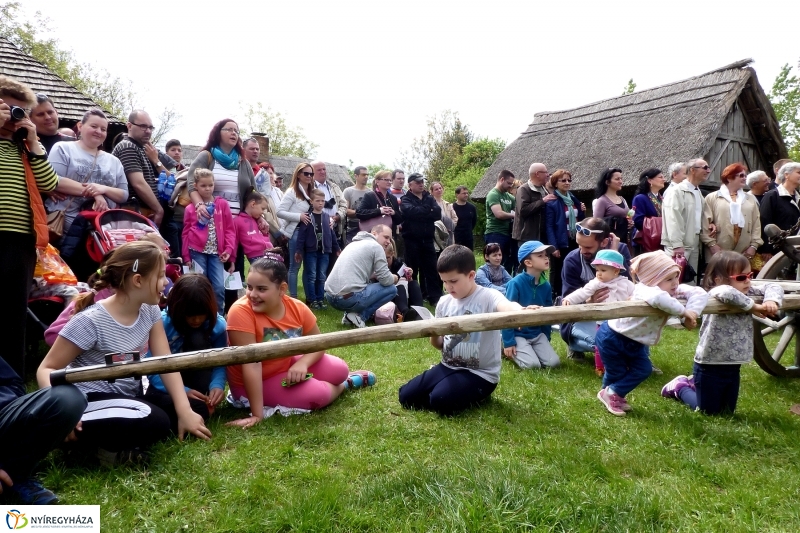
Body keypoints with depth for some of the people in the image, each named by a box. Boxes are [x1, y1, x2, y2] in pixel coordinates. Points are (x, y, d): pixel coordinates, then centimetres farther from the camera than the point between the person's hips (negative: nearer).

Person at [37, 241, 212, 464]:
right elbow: (46, 369, -14)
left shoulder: (150, 311, -2)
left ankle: (116, 442, 3)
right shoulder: (90, 322, -21)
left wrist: (185, 412, -16)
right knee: (156, 424, -31)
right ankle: (83, 435, -5)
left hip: (130, 396, 8)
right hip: (92, 402, -8)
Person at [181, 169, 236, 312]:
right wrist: (186, 256, 4)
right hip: (197, 252, 0)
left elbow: (230, 229, 4)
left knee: (219, 287, -4)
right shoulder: (190, 208, 5)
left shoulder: (222, 204, 4)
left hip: (216, 253, 0)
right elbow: (186, 233, 7)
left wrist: (229, 249, -6)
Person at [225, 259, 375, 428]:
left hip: (287, 366, 5)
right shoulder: (241, 312, -28)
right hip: (256, 383, -5)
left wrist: (302, 364, -25)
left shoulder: (297, 307, -13)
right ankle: (345, 384, 11)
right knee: (317, 393, -22)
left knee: (339, 369, -8)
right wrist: (257, 414, -30)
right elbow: (251, 365, -31)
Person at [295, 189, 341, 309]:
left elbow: (331, 234, 11)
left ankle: (320, 299, 17)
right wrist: (299, 251, -11)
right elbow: (302, 235, -7)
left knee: (322, 276, 9)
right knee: (311, 276, 3)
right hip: (311, 251, -3)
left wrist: (336, 249, 13)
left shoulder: (327, 217, 6)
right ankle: (311, 299, 11)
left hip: (324, 251, 4)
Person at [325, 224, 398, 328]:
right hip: (349, 298, -8)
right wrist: (395, 278, 15)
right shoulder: (376, 246, -1)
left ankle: (350, 314, 14)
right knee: (392, 289, 7)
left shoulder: (354, 244, 23)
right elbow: (386, 280, -5)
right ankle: (359, 316, -2)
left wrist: (375, 275, 23)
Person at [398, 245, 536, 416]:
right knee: (406, 396, -1)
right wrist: (433, 335, -12)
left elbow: (505, 306, -42)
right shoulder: (444, 302, 3)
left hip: (479, 374, -7)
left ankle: (475, 395, 5)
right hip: (448, 367, 7)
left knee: (440, 401, -28)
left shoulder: (488, 297, -16)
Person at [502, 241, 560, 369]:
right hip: (518, 334, -6)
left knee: (553, 363, -6)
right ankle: (507, 350, 8)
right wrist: (508, 342, -17)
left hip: (538, 334, 6)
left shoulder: (546, 285, 0)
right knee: (532, 365, -18)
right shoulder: (516, 283, -20)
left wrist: (546, 339, 12)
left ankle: (528, 350, 17)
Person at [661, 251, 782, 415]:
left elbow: (773, 286, 5)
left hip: (733, 368, 8)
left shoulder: (746, 294, 2)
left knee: (728, 411, 22)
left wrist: (772, 300, -16)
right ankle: (680, 387, 31)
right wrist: (752, 307, -29)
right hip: (710, 368, -8)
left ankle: (694, 384, 39)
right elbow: (727, 293, -43)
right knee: (708, 411, 9)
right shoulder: (714, 295, -21)